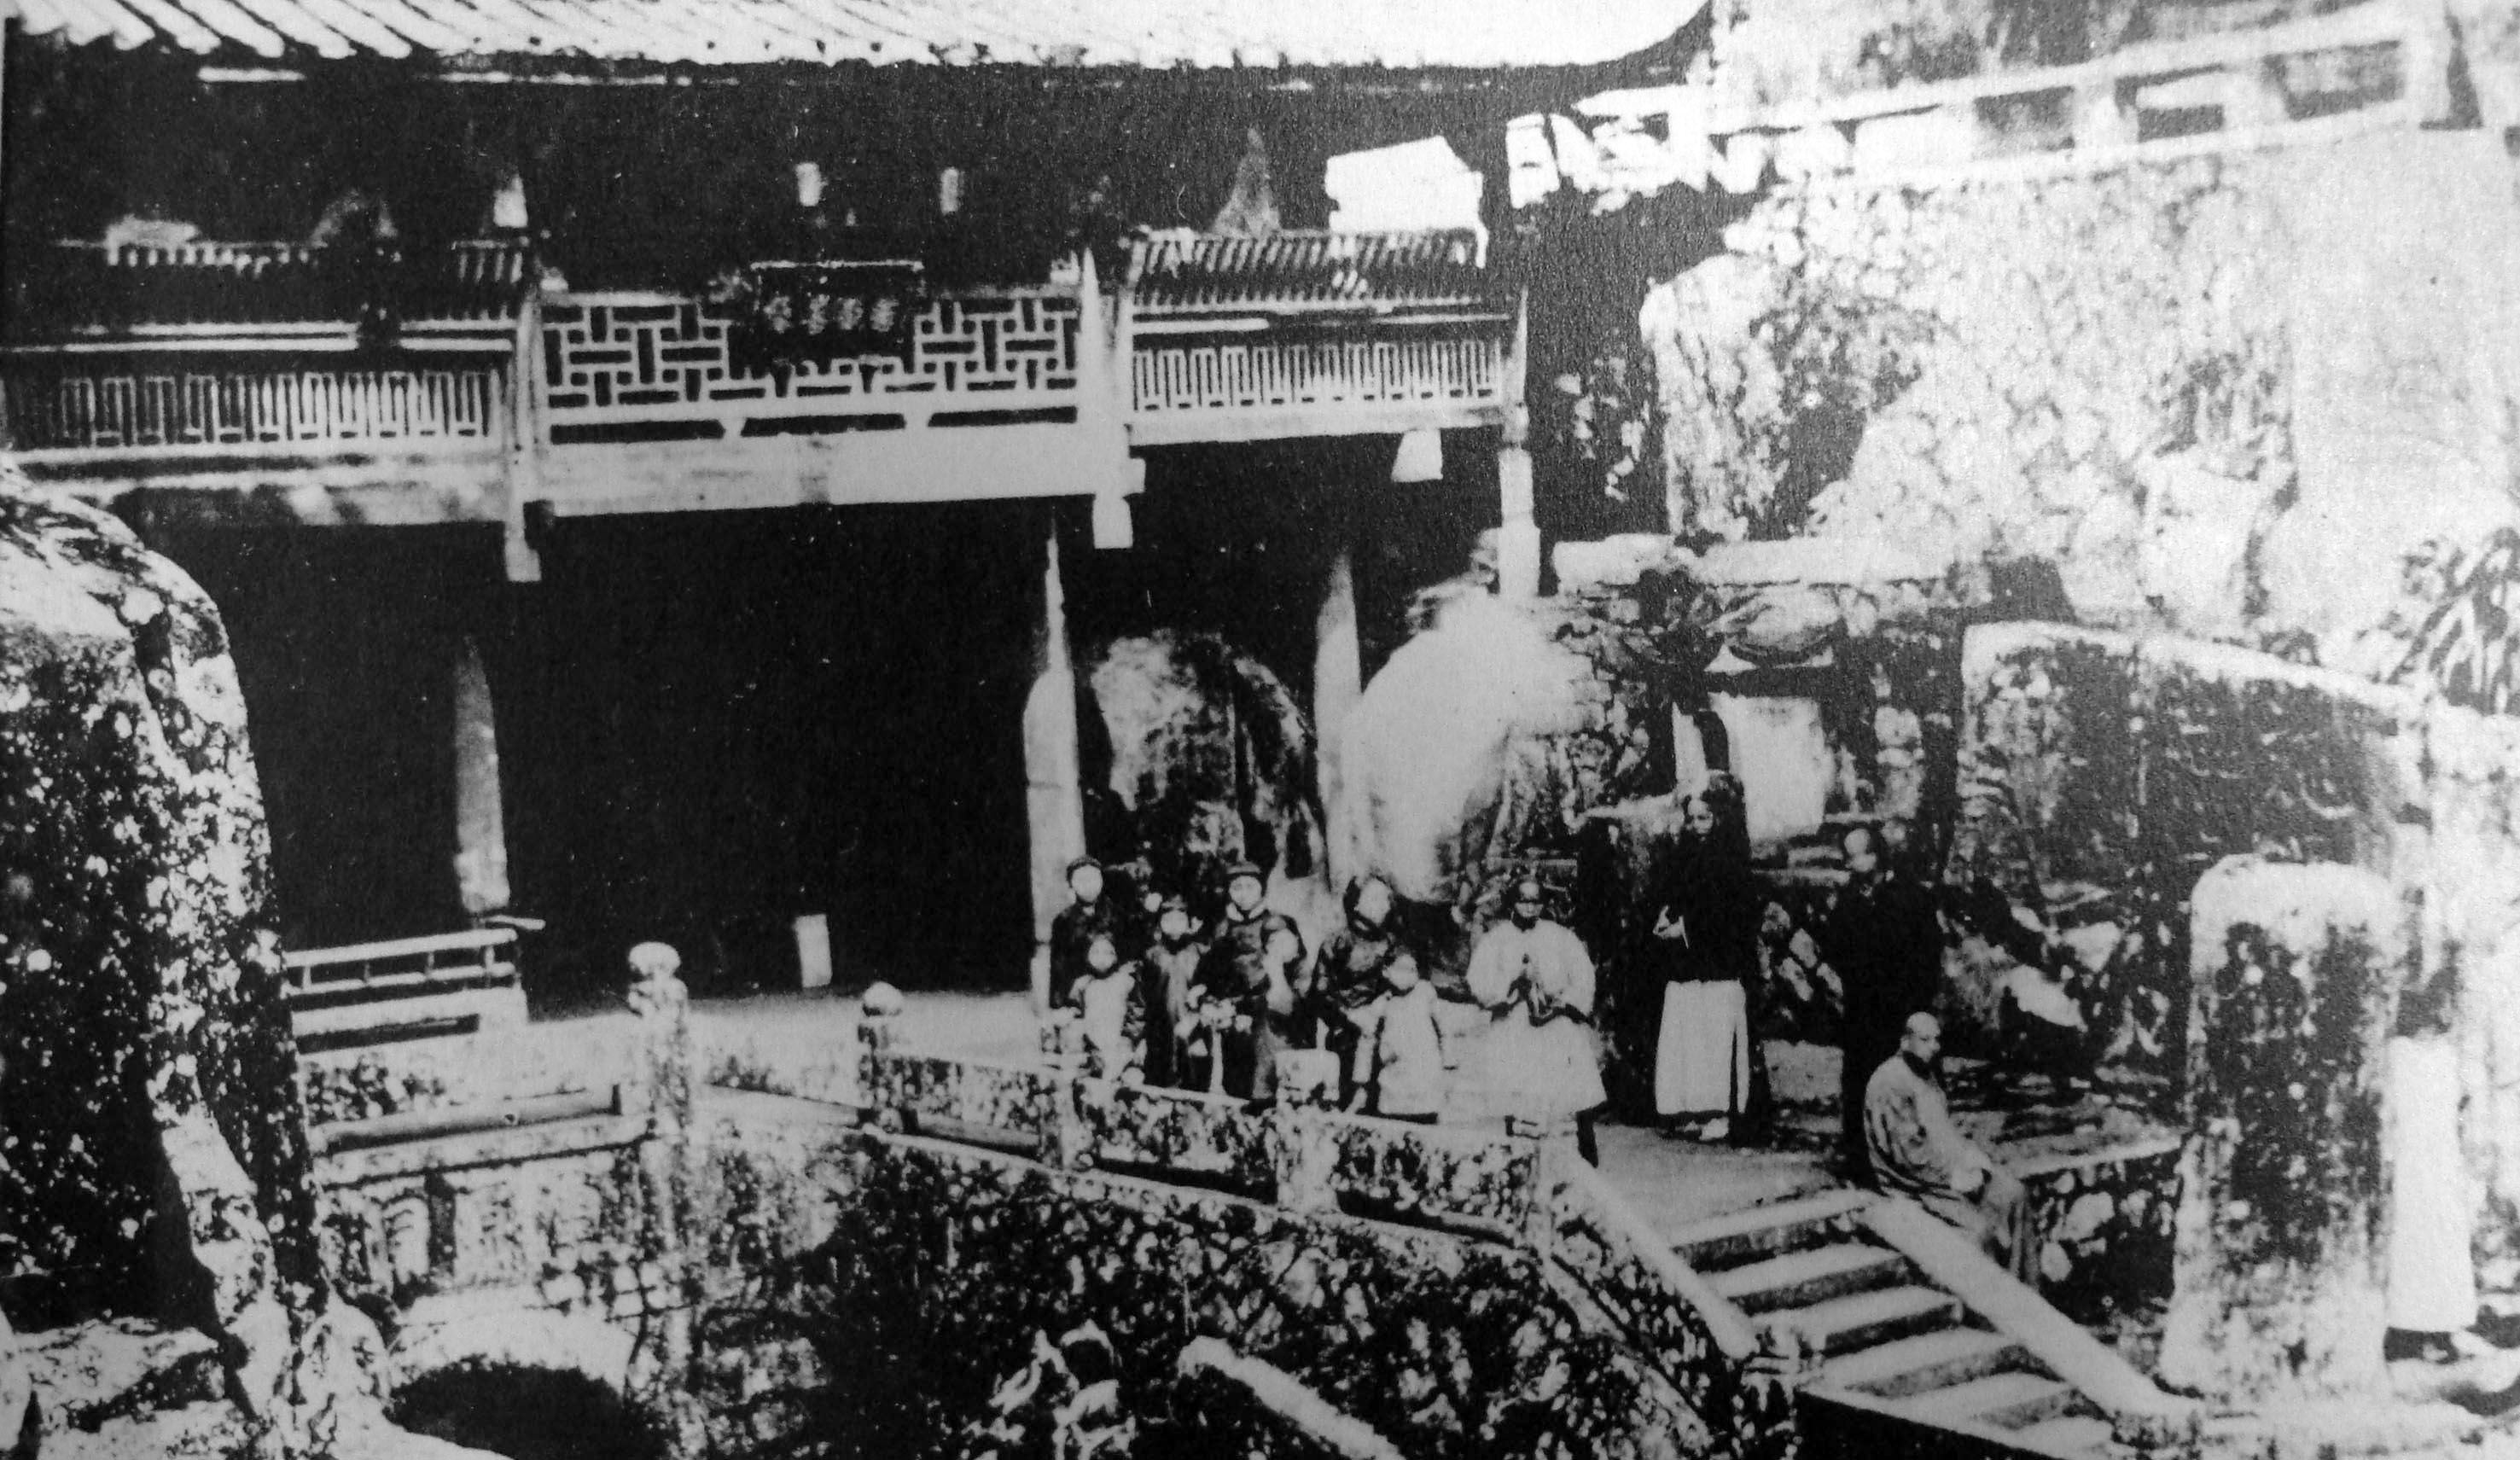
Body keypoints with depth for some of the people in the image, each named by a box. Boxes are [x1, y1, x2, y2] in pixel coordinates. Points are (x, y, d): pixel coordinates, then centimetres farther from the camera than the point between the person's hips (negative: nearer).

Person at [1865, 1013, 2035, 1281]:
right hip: (1910, 1178, -9)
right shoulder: (1890, 1083, -20)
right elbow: (1907, 1150, -23)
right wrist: (1953, 1176, -19)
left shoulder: (1928, 1073, 10)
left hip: (1947, 1164, 9)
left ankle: (2024, 1285, 2)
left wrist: (1973, 1163, 1)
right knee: (1979, 1225, -23)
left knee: (2014, 1192, -2)